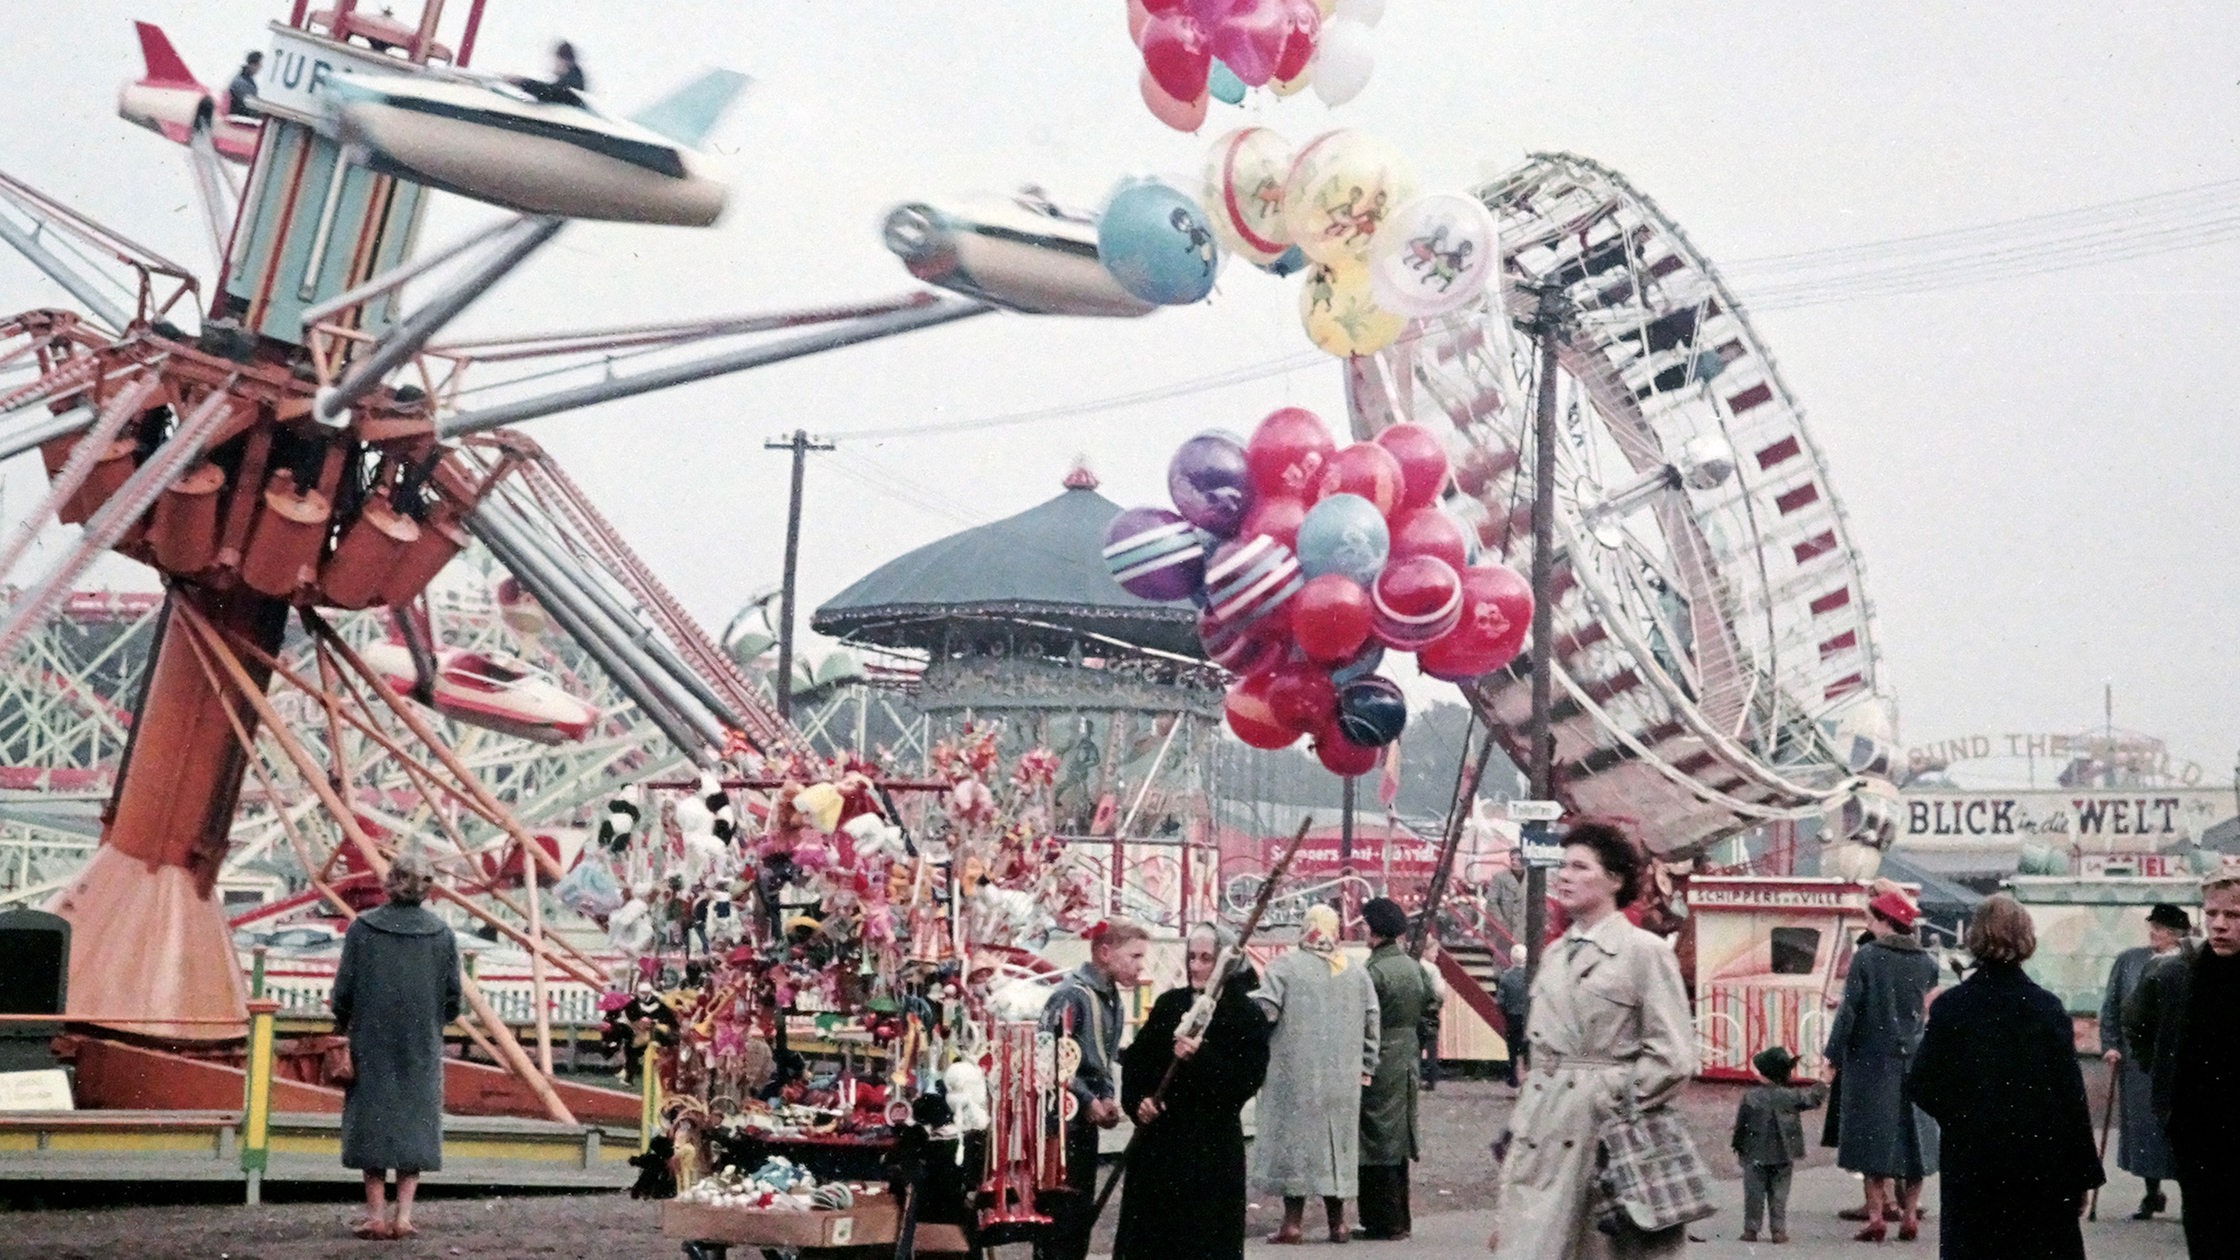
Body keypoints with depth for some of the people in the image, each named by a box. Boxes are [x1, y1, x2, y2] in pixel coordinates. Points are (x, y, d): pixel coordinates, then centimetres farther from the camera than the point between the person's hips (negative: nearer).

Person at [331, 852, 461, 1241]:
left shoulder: (363, 928, -7)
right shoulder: (440, 933, -2)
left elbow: (344, 990, -4)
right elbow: (453, 997, 1)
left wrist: (342, 1025, 13)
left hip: (371, 1041, -1)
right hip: (423, 1045, 1)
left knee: (372, 1119, 7)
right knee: (415, 1121, 7)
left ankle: (376, 1215, 7)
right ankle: (404, 1216, 3)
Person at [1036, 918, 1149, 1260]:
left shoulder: (1110, 997, 12)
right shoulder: (1072, 995, -17)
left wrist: (1109, 1098, 3)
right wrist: (1088, 1101, -17)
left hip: (1086, 1120, 9)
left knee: (1082, 1211, 14)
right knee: (1060, 1212, -7)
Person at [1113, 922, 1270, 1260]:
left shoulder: (1246, 1016, -5)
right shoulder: (1169, 1004, 9)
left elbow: (1246, 1082, -13)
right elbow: (1136, 1059, 13)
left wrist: (1201, 1057, -24)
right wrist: (1137, 1100, -4)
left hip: (1212, 1147, -5)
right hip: (1157, 1139, 5)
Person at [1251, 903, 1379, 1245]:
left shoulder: (1285, 967, -8)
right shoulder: (1356, 973, 6)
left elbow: (1263, 1012, -13)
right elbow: (1372, 1021, 7)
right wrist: (1365, 1066, 15)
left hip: (1295, 1075, -4)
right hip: (1343, 1078, 4)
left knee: (1294, 1139, 1)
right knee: (1337, 1140, 11)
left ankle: (1293, 1221, 0)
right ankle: (1337, 1221, 13)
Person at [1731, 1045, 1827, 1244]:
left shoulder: (1751, 1098, -9)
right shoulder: (1791, 1097, -7)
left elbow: (1740, 1125, -4)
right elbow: (1814, 1097, 8)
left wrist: (1738, 1146, 7)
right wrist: (1823, 1085, 28)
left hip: (1755, 1155, -1)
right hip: (1783, 1155, 1)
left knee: (1754, 1193, 6)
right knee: (1779, 1194, 9)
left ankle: (1751, 1229, 7)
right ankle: (1779, 1229, 8)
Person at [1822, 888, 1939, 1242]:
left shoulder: (1866, 956, -11)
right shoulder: (1926, 961, 2)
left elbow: (1848, 1010, -11)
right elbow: (1928, 1008, 9)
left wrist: (1835, 1053, -3)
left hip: (1872, 1058, -4)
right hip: (1913, 1059, 4)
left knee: (1873, 1135, 2)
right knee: (1913, 1134, 11)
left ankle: (1876, 1216, 0)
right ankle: (1910, 1216, 13)